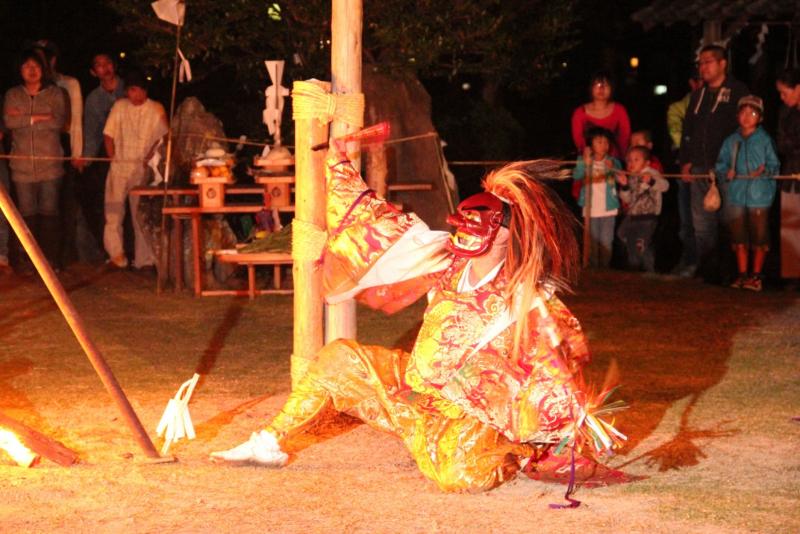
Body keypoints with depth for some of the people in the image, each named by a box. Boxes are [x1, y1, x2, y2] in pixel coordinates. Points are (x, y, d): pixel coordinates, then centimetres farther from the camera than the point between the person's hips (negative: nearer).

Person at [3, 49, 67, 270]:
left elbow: (59, 121, -8)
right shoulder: (13, 95, 10)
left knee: (49, 212, -3)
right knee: (27, 214, 2)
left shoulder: (55, 93, 6)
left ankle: (51, 259, 2)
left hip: (50, 163, -2)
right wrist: (37, 118, -9)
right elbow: (8, 121, -5)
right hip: (22, 165, 2)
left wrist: (23, 118, -6)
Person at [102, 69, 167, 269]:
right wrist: (112, 157, -1)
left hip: (143, 168, -1)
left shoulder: (156, 110, 1)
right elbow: (108, 134, 7)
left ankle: (144, 258, 6)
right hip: (119, 166, 2)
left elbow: (162, 137, -1)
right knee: (114, 209, -3)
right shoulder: (119, 106, 5)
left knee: (141, 212, 1)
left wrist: (150, 157, -11)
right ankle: (116, 255, 4)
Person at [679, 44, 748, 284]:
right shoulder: (698, 96, 20)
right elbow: (687, 131, 24)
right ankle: (706, 270, 12)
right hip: (699, 169, 6)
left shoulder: (738, 91, 0)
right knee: (701, 224, 6)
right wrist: (685, 161, 12)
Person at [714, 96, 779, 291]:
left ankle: (756, 275, 11)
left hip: (759, 195, -3)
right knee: (739, 237, 7)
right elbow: (720, 165, 12)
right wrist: (726, 173, -8)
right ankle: (742, 274, 17)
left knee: (759, 237, 0)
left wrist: (765, 170, -19)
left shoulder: (764, 140, -1)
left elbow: (775, 165, 0)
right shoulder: (731, 141, 8)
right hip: (737, 194, 3)